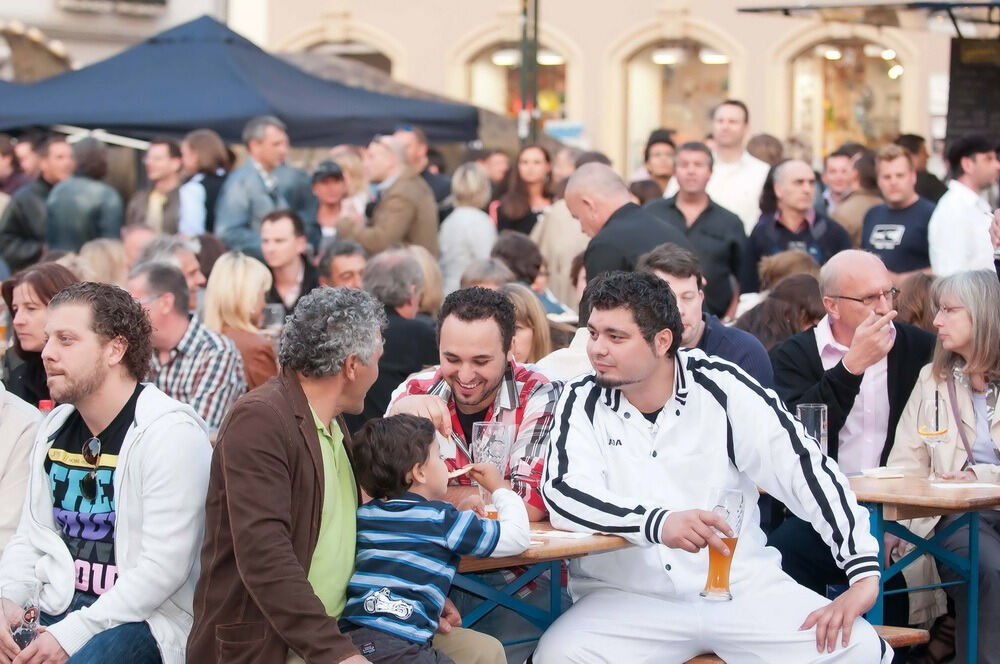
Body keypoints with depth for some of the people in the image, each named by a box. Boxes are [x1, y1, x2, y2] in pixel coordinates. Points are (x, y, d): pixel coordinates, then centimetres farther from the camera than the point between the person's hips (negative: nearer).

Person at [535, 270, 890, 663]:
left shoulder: (720, 388, -4)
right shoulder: (583, 401, -1)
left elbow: (805, 469, -5)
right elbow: (563, 493, -15)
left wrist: (865, 574, -15)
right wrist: (657, 523, -33)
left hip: (741, 585, 0)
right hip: (626, 597, 1)